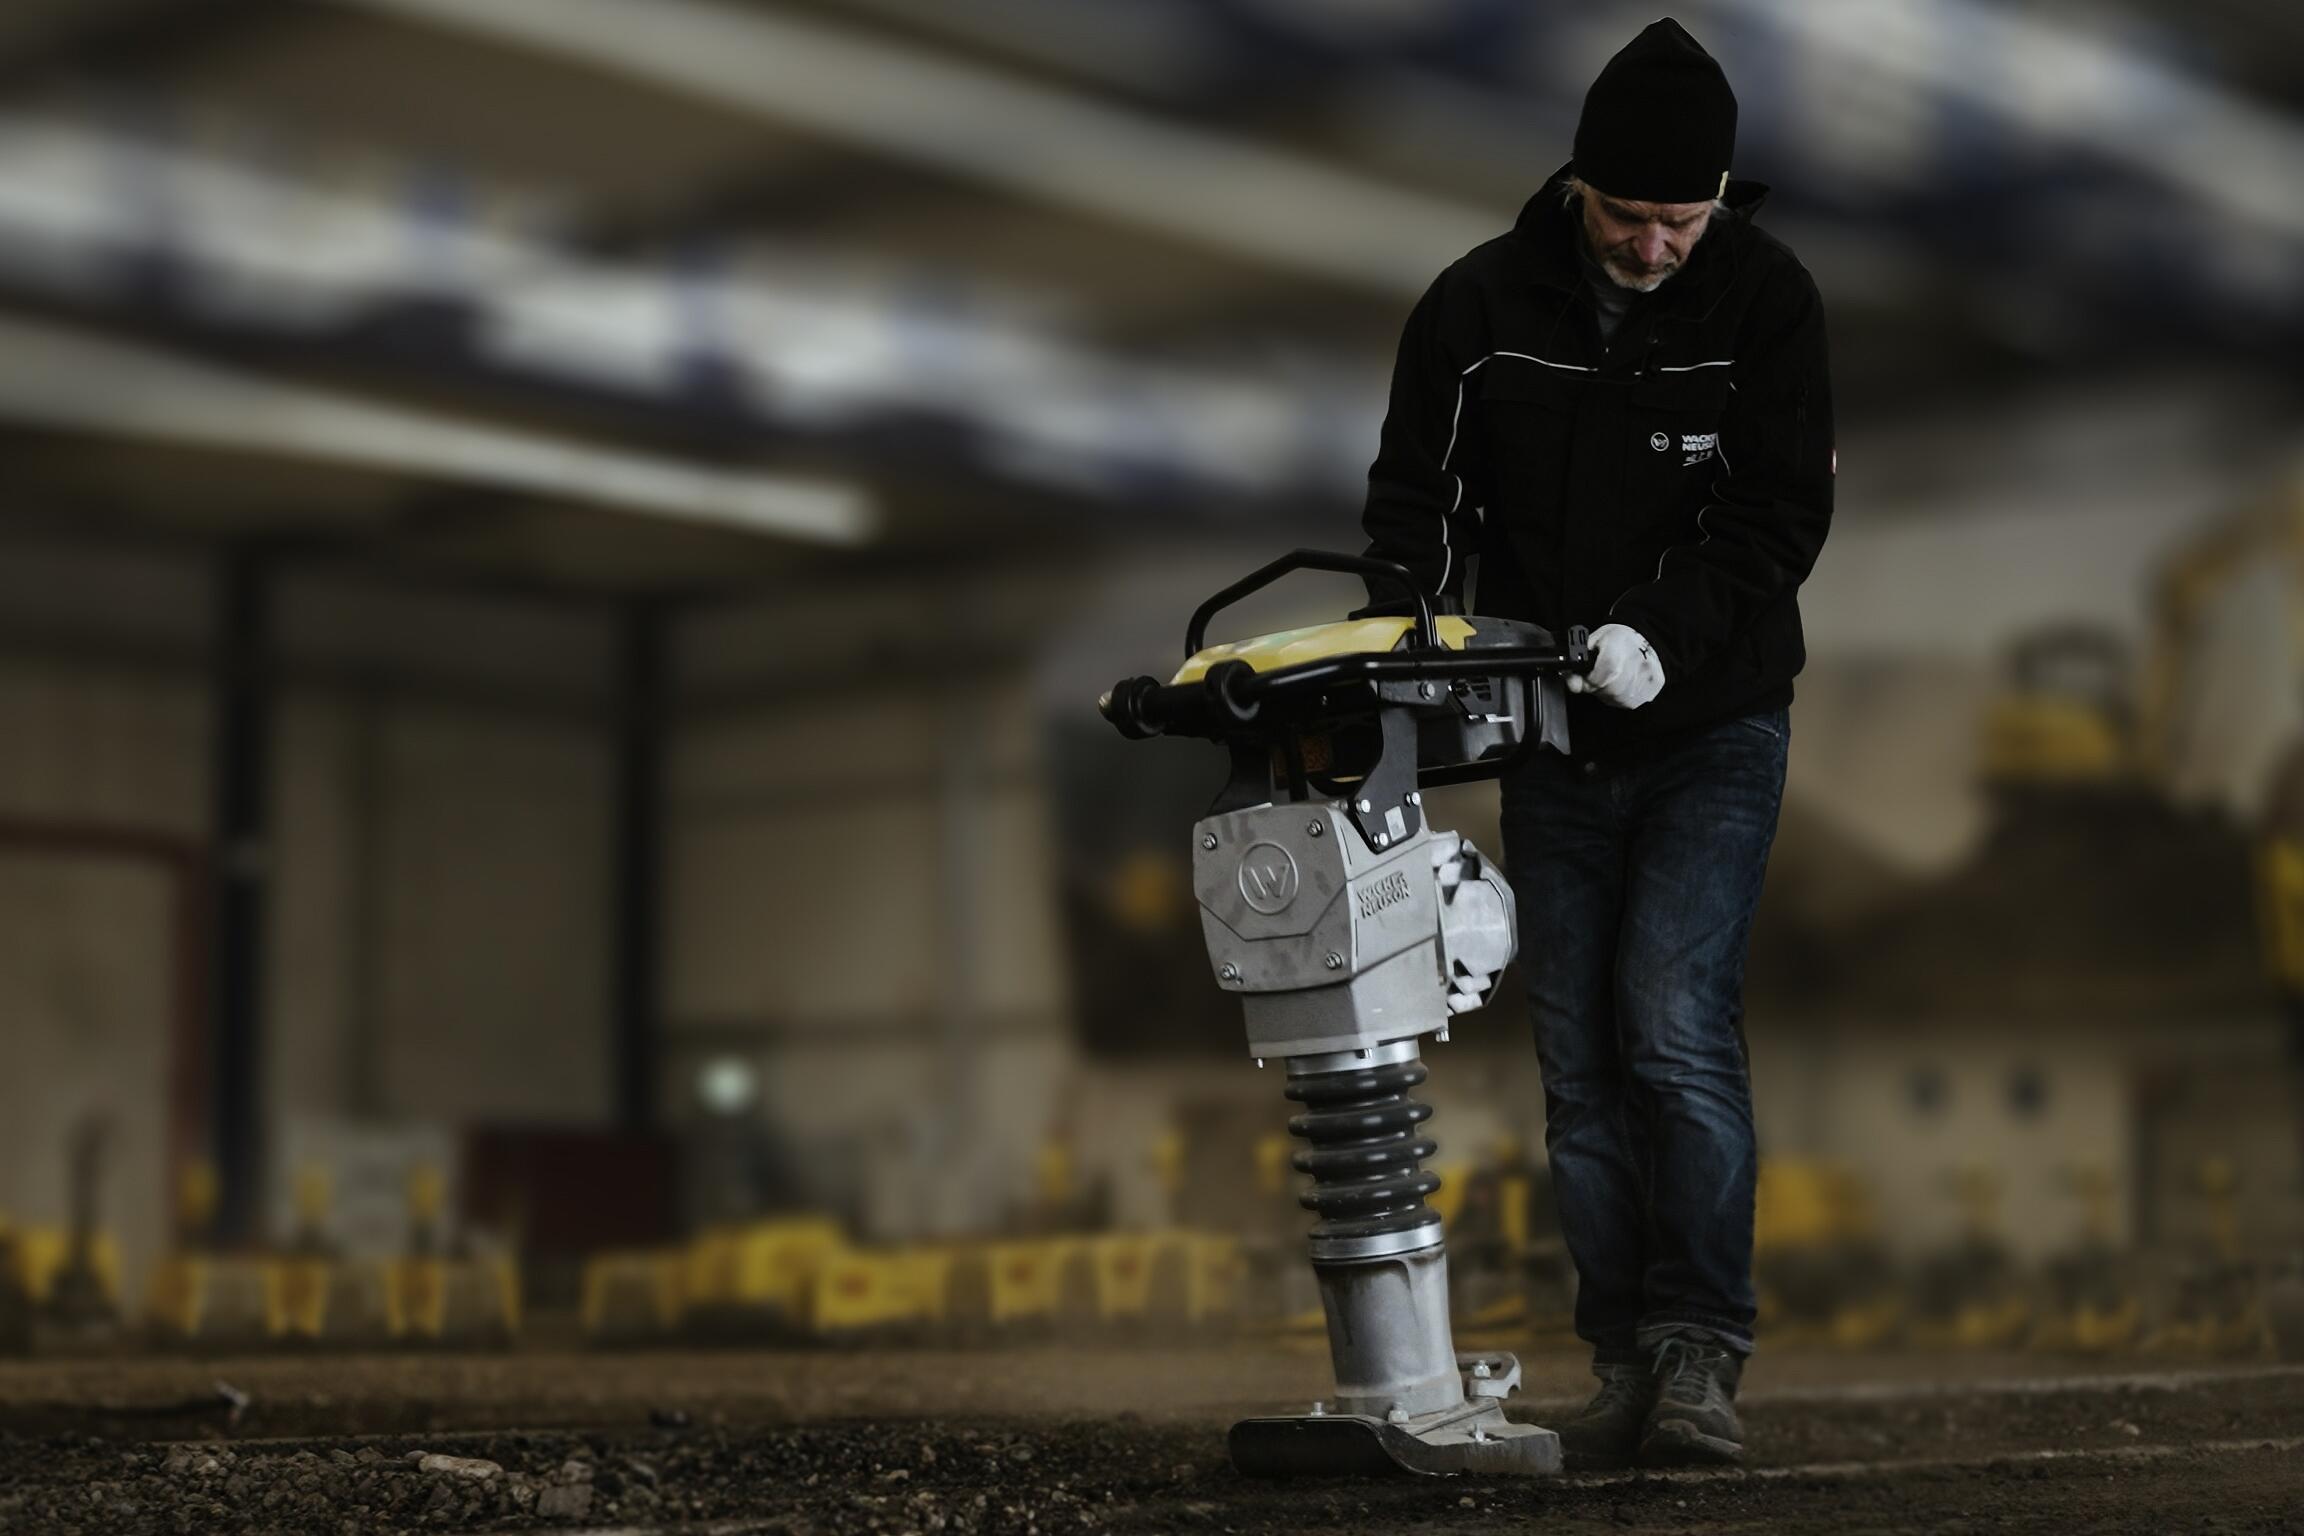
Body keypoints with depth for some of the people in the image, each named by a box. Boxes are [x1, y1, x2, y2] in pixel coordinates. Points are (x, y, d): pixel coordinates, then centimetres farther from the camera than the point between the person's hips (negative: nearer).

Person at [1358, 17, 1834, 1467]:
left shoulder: (1767, 299, -7)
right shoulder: (1480, 305, -3)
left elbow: (1780, 514, -12)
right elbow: (1415, 508, 3)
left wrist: (1659, 636, -27)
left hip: (1713, 730, -3)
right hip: (1556, 744, 3)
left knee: (1675, 1024, -16)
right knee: (1581, 1064, 4)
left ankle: (1701, 1357, -9)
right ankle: (1629, 1370, 12)